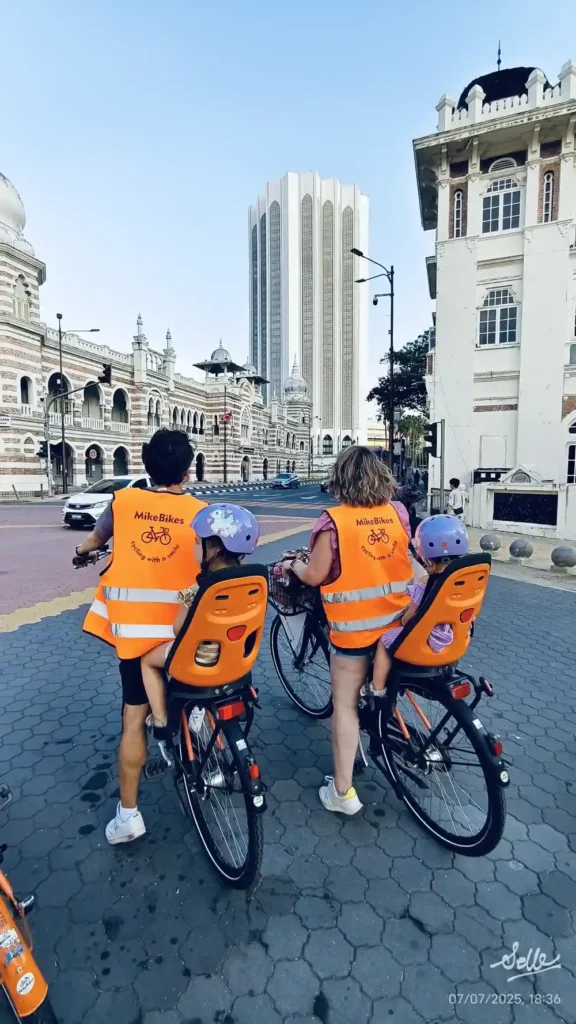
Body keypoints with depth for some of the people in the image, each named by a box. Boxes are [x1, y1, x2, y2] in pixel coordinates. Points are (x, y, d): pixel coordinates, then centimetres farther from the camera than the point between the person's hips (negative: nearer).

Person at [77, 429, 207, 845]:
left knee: (135, 717, 10)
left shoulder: (123, 501, -2)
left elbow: (93, 541, 16)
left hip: (132, 626, 1)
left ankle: (128, 814, 19)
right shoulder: (200, 511, -8)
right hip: (182, 629, 0)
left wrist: (82, 551, 38)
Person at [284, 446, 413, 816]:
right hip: (395, 623, 4)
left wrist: (293, 565, 7)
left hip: (353, 626, -4)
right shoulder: (399, 513, -3)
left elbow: (314, 576, -13)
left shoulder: (333, 521, -17)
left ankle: (342, 792, 19)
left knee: (346, 704, 8)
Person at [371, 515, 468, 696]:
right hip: (455, 640, 7)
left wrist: (403, 619, 9)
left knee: (384, 641, 11)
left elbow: (408, 618, -13)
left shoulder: (422, 585, -23)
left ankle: (377, 691, 17)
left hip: (425, 643, -7)